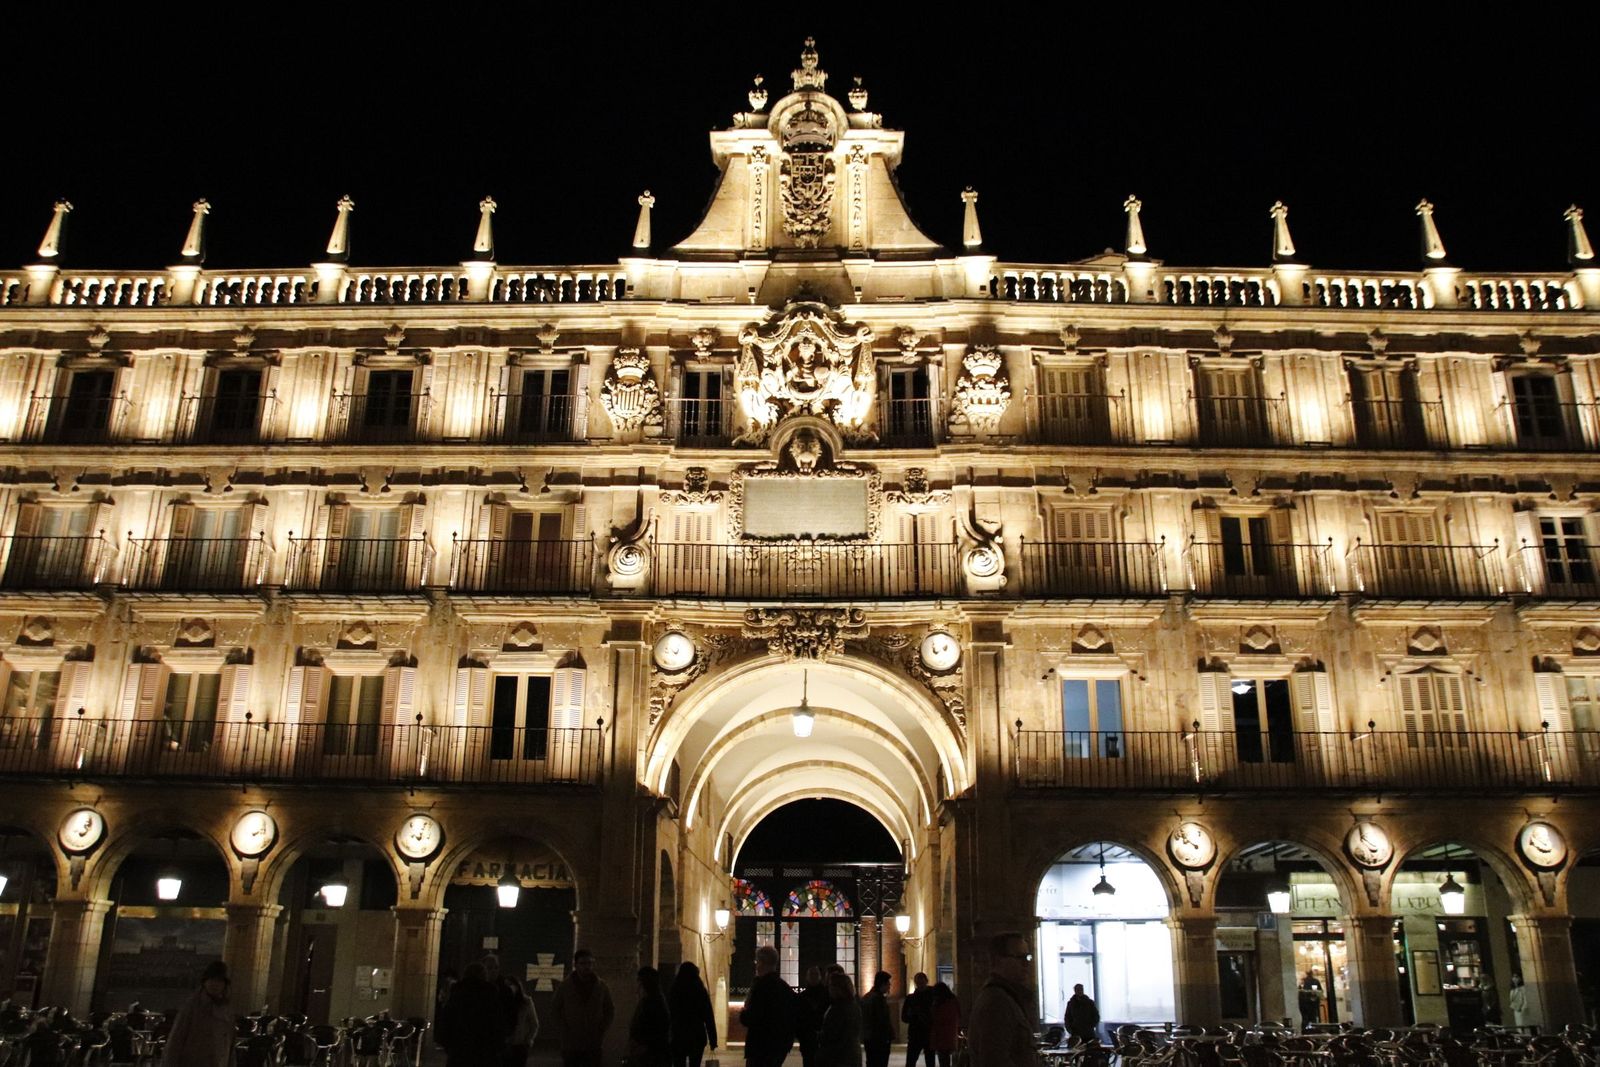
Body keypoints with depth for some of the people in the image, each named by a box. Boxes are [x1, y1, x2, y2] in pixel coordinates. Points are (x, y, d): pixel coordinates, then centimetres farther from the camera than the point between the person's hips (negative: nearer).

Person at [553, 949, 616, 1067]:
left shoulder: (601, 986, 3)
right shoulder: (564, 987, -1)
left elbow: (610, 1011, 12)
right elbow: (555, 1011, 5)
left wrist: (602, 1030, 0)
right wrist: (563, 1033, -4)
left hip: (594, 1045, 1)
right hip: (570, 1045, -1)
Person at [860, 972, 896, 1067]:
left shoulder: (865, 998, 12)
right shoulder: (879, 998, -16)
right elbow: (884, 1021, -17)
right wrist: (892, 1035, -5)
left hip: (867, 1039, 9)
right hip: (880, 1040, -9)